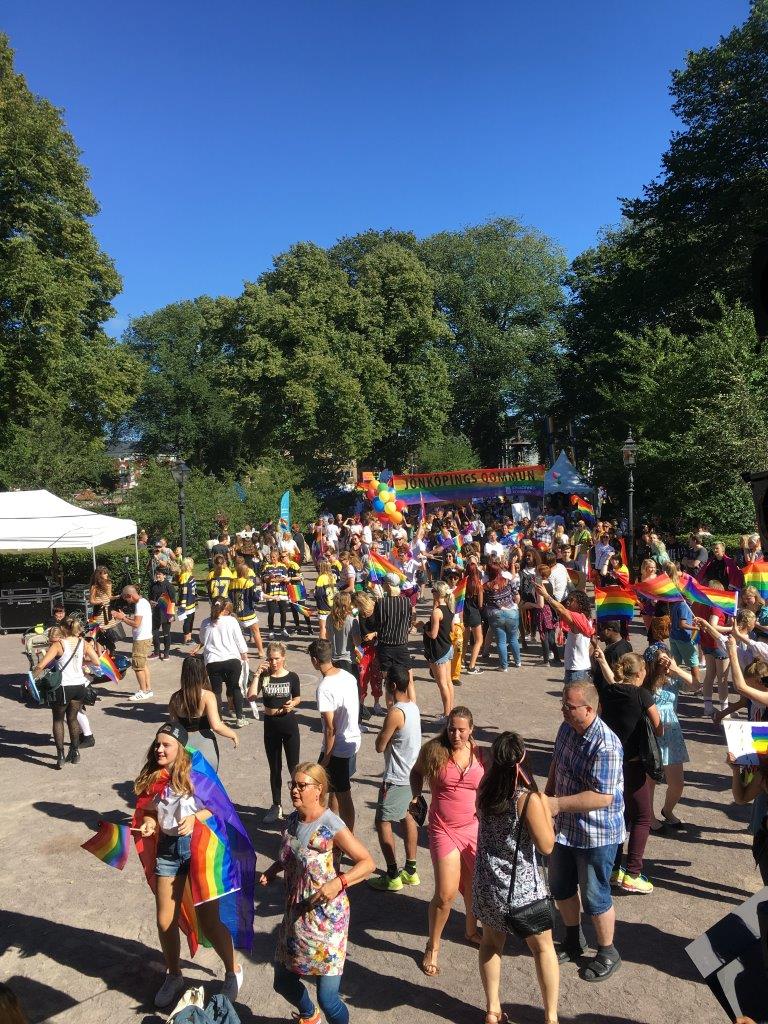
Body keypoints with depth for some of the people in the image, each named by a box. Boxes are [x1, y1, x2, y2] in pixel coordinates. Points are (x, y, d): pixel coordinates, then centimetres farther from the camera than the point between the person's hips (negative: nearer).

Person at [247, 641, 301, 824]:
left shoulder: (292, 677, -7)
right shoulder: (264, 676, -6)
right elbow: (251, 696, -19)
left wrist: (292, 704, -15)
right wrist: (258, 674, -21)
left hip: (289, 724, -2)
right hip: (270, 725, 2)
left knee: (294, 767, 5)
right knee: (274, 768, 15)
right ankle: (276, 806, 29)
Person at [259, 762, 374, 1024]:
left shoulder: (331, 826, -21)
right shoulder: (293, 820, 0)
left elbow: (367, 862, -19)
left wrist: (338, 883, -33)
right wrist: (273, 869, 2)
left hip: (326, 919, -7)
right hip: (295, 915, 7)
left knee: (327, 998, -7)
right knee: (283, 983, 20)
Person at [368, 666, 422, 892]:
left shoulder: (395, 713, -25)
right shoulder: (413, 707, 2)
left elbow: (380, 747, -17)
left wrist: (382, 731, -4)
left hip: (396, 778, -9)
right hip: (411, 773, 9)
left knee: (383, 822, 3)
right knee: (405, 816, 22)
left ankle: (392, 877, 10)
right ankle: (410, 870, 31)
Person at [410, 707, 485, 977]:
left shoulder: (482, 754, -7)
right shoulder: (433, 750, -10)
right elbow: (416, 772, 10)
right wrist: (416, 795, -4)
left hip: (475, 828, 2)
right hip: (444, 830, -2)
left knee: (474, 886, 16)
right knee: (446, 894, -3)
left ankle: (471, 930, 44)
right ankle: (432, 947, 20)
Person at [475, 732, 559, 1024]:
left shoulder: (485, 790, -9)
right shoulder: (529, 798, -24)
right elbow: (546, 846, -16)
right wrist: (546, 808, -7)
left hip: (487, 882, 4)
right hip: (522, 887, -4)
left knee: (491, 942, 23)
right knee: (543, 948, 17)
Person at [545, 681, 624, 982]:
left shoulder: (605, 746, -30)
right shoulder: (567, 728, -4)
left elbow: (603, 797, -32)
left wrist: (558, 804, -32)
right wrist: (547, 796, 9)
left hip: (597, 833, -8)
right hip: (565, 826, 8)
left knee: (594, 896, 10)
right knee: (560, 887, 21)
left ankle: (607, 953, 35)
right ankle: (573, 941, 45)